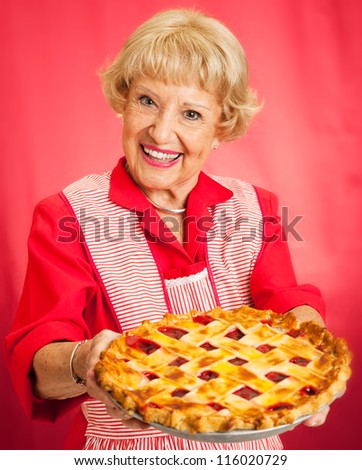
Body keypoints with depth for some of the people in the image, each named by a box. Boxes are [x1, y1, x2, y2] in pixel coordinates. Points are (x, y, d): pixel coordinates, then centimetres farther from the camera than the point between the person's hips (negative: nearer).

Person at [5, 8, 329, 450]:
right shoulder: (67, 216, -14)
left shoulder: (253, 208, -4)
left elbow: (288, 301, -15)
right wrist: (80, 365, -43)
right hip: (126, 451, -3)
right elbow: (36, 361, -21)